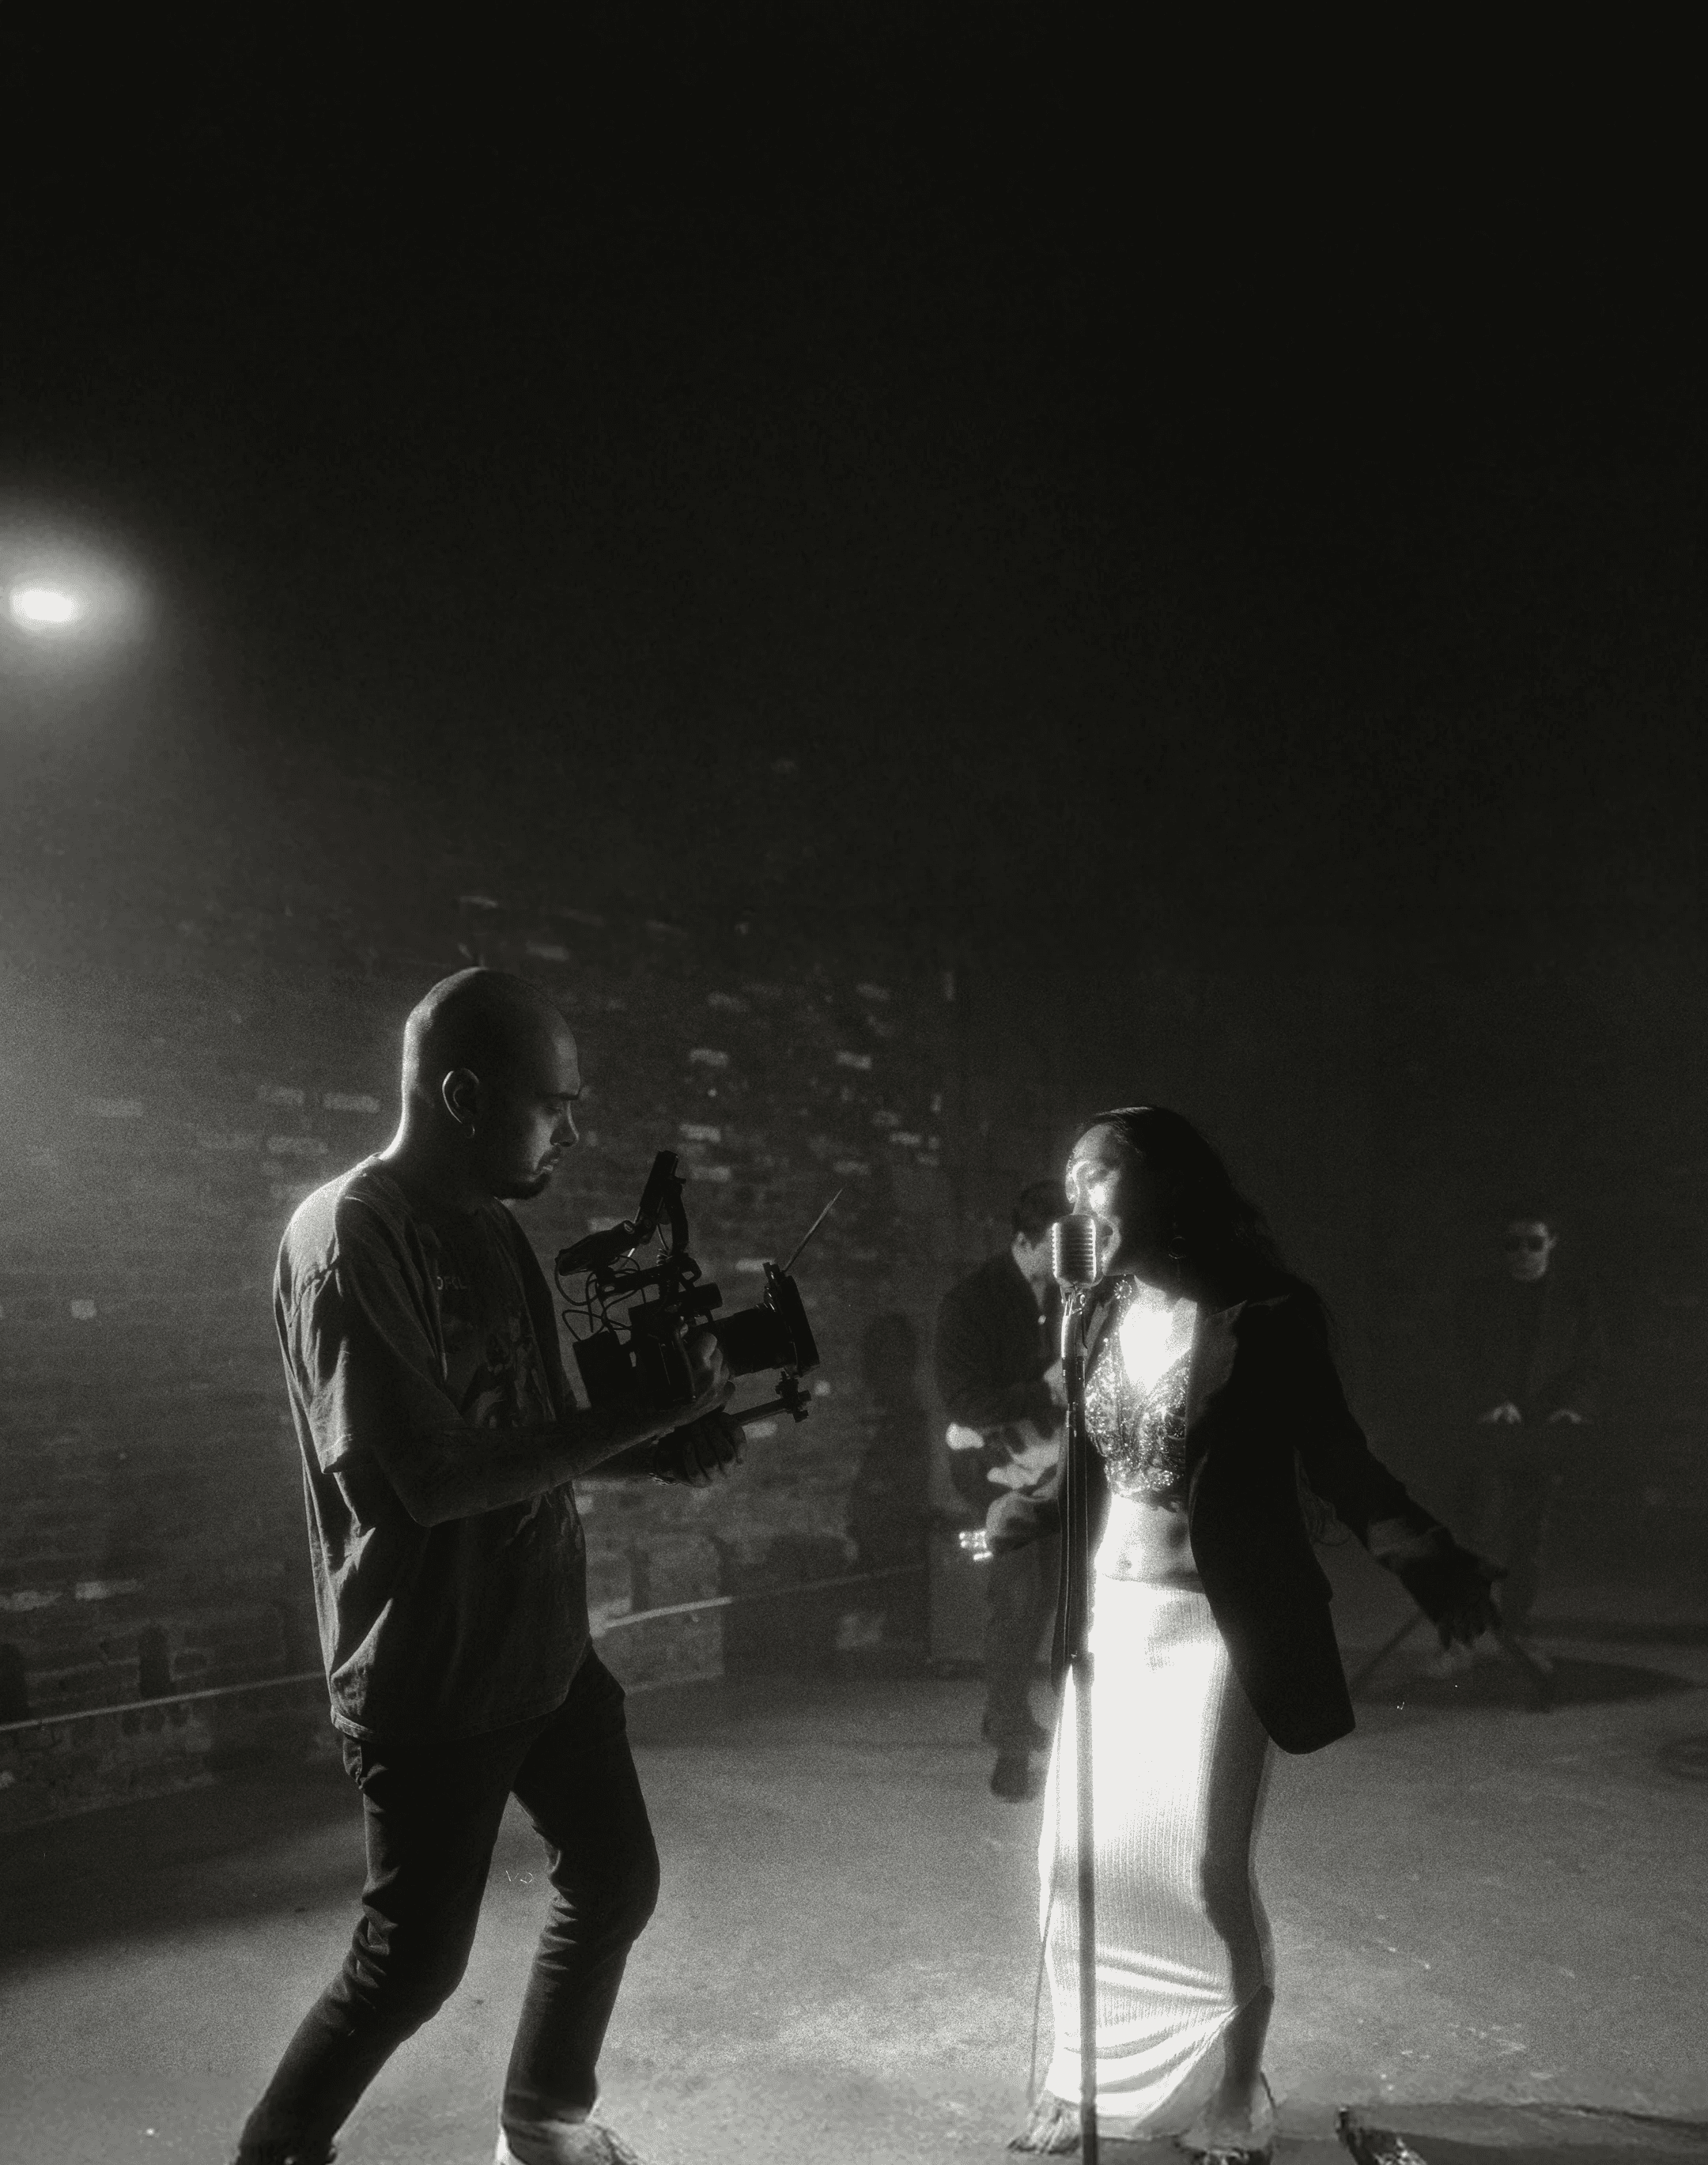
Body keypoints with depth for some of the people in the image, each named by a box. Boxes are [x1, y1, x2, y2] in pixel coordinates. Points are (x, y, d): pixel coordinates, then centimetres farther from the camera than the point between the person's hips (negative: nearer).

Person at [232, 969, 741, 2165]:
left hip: (543, 1642, 9)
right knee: (414, 1958, 4)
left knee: (616, 1880, 18)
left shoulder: (489, 1223, 6)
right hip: (434, 1673, -8)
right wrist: (645, 1416, -23)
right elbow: (434, 1477, -27)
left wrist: (668, 1448, -4)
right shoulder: (350, 1236, -21)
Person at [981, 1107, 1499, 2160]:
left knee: (1199, 1869, -2)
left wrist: (1429, 1561, -18)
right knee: (1080, 1860, 9)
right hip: (1108, 1617, 5)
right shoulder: (1100, 1313, 4)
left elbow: (1335, 1456, -6)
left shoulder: (1265, 1312, -11)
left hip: (1213, 1624, -5)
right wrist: (1033, 1511, -7)